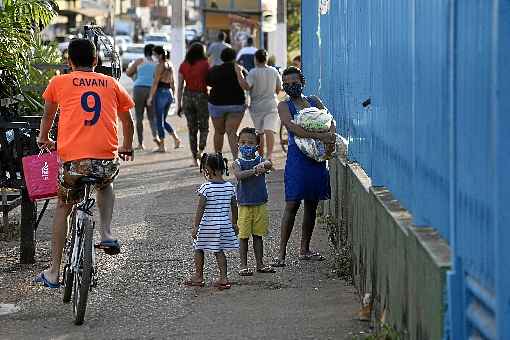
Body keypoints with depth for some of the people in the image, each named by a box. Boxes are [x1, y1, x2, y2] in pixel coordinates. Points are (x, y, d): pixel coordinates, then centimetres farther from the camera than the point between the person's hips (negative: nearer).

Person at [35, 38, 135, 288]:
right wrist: (127, 148, 46)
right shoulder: (111, 84, 16)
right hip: (107, 160, 1)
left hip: (73, 158, -1)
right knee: (105, 186, 36)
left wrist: (43, 140, 49)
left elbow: (48, 115, 29)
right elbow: (127, 121, 27)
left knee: (63, 207, 21)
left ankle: (53, 273, 19)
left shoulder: (59, 83, 12)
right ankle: (107, 234, 14)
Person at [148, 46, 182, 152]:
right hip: (169, 92, 8)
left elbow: (155, 83, -15)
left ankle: (162, 146, 2)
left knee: (159, 120, 1)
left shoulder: (160, 66, -13)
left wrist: (150, 97, -12)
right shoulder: (170, 65, 10)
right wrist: (173, 96, 22)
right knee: (163, 120, 18)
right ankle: (176, 138, 3)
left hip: (161, 92, -8)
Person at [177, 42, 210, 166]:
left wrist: (179, 104, 7)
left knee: (192, 129, 11)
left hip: (187, 96, 3)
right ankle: (200, 150, -12)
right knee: (204, 127, 10)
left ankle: (194, 157, 10)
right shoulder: (205, 64, -4)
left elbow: (180, 86, 3)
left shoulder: (183, 66, 3)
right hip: (201, 96, -3)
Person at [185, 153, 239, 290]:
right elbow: (234, 207, 8)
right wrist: (234, 223, 20)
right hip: (224, 224, 5)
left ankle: (198, 277, 20)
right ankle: (223, 278, 5)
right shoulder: (230, 187, 0)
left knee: (198, 249, 13)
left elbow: (200, 209, -14)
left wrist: (195, 226, -10)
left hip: (208, 225, -5)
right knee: (219, 251, 12)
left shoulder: (206, 188, -15)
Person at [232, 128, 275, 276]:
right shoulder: (237, 163, -3)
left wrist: (262, 165, -44)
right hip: (244, 205, -2)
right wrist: (254, 170, -36)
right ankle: (243, 265, 9)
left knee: (258, 235, 11)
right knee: (243, 236, 2)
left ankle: (260, 264, 20)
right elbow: (239, 175, -23)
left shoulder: (260, 160, 2)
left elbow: (268, 164, -21)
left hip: (260, 204, 2)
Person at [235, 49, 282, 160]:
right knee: (269, 130, -9)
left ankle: (261, 155, 20)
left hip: (257, 106, -2)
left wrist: (239, 72, -13)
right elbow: (279, 88, 10)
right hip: (271, 105, 2)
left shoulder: (253, 73, -12)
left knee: (259, 132, 11)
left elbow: (245, 86, -22)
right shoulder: (274, 71, 2)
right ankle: (269, 154, -26)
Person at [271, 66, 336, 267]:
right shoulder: (284, 106, 1)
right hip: (297, 158, -5)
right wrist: (319, 136, -24)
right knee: (292, 205, -10)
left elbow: (329, 120, 8)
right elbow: (292, 127, -15)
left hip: (317, 157, 5)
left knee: (312, 205, 10)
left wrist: (331, 135, -15)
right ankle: (282, 253, -10)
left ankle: (304, 250, 20)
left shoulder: (314, 101, 15)